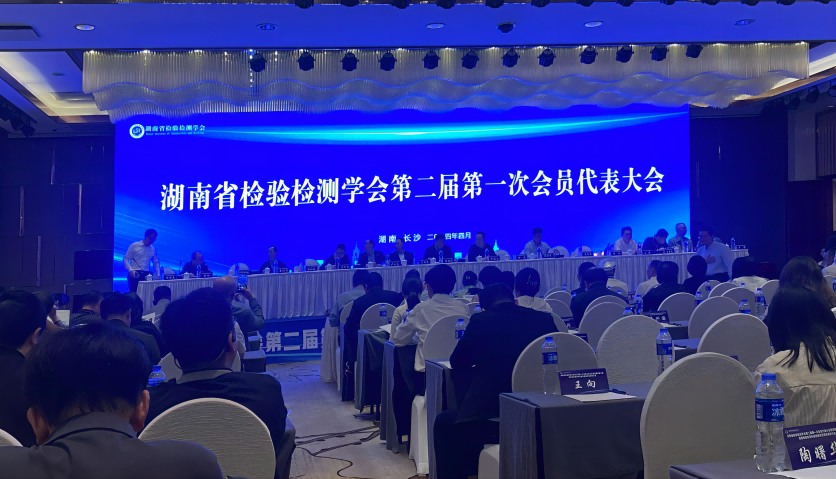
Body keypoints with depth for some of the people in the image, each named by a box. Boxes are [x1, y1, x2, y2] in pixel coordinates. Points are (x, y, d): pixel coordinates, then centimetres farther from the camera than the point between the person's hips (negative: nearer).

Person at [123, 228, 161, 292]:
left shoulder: (153, 249, 11)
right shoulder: (134, 246, -1)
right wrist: (130, 270, -14)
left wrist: (158, 275, 10)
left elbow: (156, 262, 20)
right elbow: (125, 259, -1)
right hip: (135, 274, -3)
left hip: (146, 275, 3)